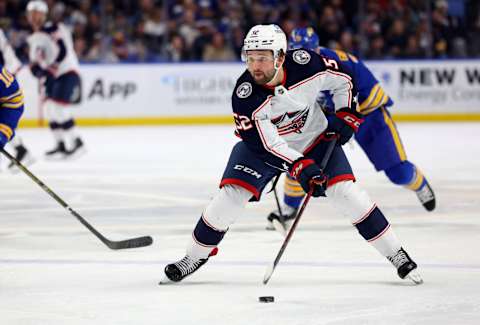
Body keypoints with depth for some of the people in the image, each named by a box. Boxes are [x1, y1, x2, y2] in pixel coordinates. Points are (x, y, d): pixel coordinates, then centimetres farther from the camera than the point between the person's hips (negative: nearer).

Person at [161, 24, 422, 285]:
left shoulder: (307, 64, -28)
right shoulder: (244, 95, -30)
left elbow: (342, 80, -6)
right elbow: (268, 143, -30)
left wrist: (346, 114, -14)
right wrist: (300, 167, -40)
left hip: (315, 138, 1)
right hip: (263, 145, -1)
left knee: (345, 191, -11)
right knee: (231, 193, -14)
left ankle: (396, 254, 1)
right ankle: (195, 256, 7)